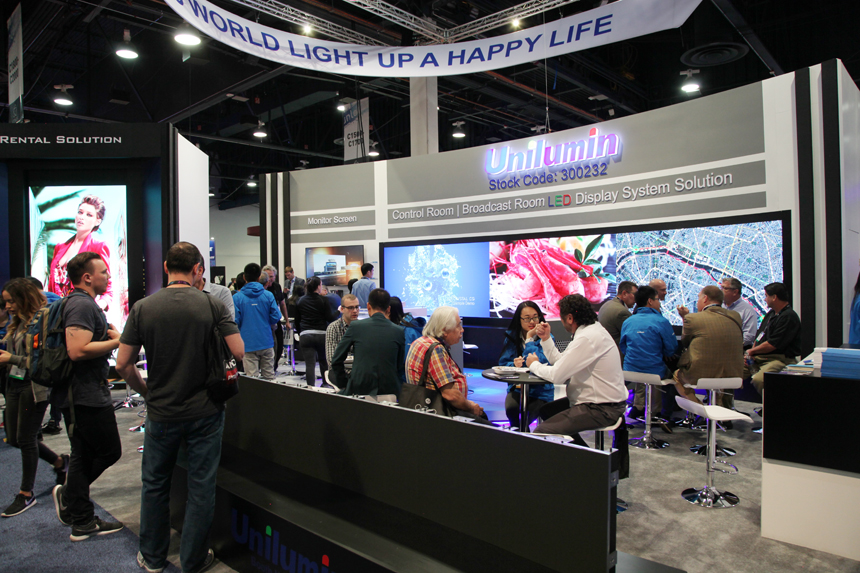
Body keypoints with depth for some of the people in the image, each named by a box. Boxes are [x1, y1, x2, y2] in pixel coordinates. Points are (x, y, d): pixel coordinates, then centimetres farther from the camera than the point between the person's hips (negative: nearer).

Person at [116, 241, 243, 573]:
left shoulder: (142, 308, -7)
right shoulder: (212, 305, -11)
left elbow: (123, 364, -5)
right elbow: (239, 352, -13)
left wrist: (146, 391, 11)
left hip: (161, 412, 2)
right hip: (205, 412, -1)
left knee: (155, 485, 21)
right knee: (200, 487, 12)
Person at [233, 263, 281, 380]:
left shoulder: (237, 298, -6)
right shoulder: (268, 295, -1)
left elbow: (235, 321, -7)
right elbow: (276, 317, -1)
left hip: (248, 344, -2)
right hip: (266, 343, 2)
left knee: (252, 378, 2)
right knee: (269, 377, 13)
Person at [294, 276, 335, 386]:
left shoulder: (300, 301, 7)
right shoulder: (323, 300, -3)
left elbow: (297, 320, 13)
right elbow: (330, 318, -7)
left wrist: (300, 333, 25)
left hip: (305, 335, 1)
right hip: (321, 335, -1)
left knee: (309, 363, -3)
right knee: (324, 361, 17)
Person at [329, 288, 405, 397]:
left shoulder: (355, 327, -3)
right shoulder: (398, 331, 1)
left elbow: (336, 361, 4)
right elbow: (400, 367, 6)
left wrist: (344, 384, 15)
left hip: (359, 389, -2)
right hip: (389, 391, 2)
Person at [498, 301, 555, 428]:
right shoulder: (511, 336, 7)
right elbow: (503, 363, 4)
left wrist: (529, 339, -12)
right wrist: (514, 364, -18)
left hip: (540, 390, -3)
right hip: (516, 388, 3)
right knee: (511, 409, -27)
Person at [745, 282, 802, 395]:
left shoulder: (789, 317, -13)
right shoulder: (771, 313, 19)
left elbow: (772, 345, -17)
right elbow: (759, 336, 21)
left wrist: (752, 351, -2)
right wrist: (749, 355, 4)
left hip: (780, 359, -9)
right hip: (758, 357, 9)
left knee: (759, 379, -37)